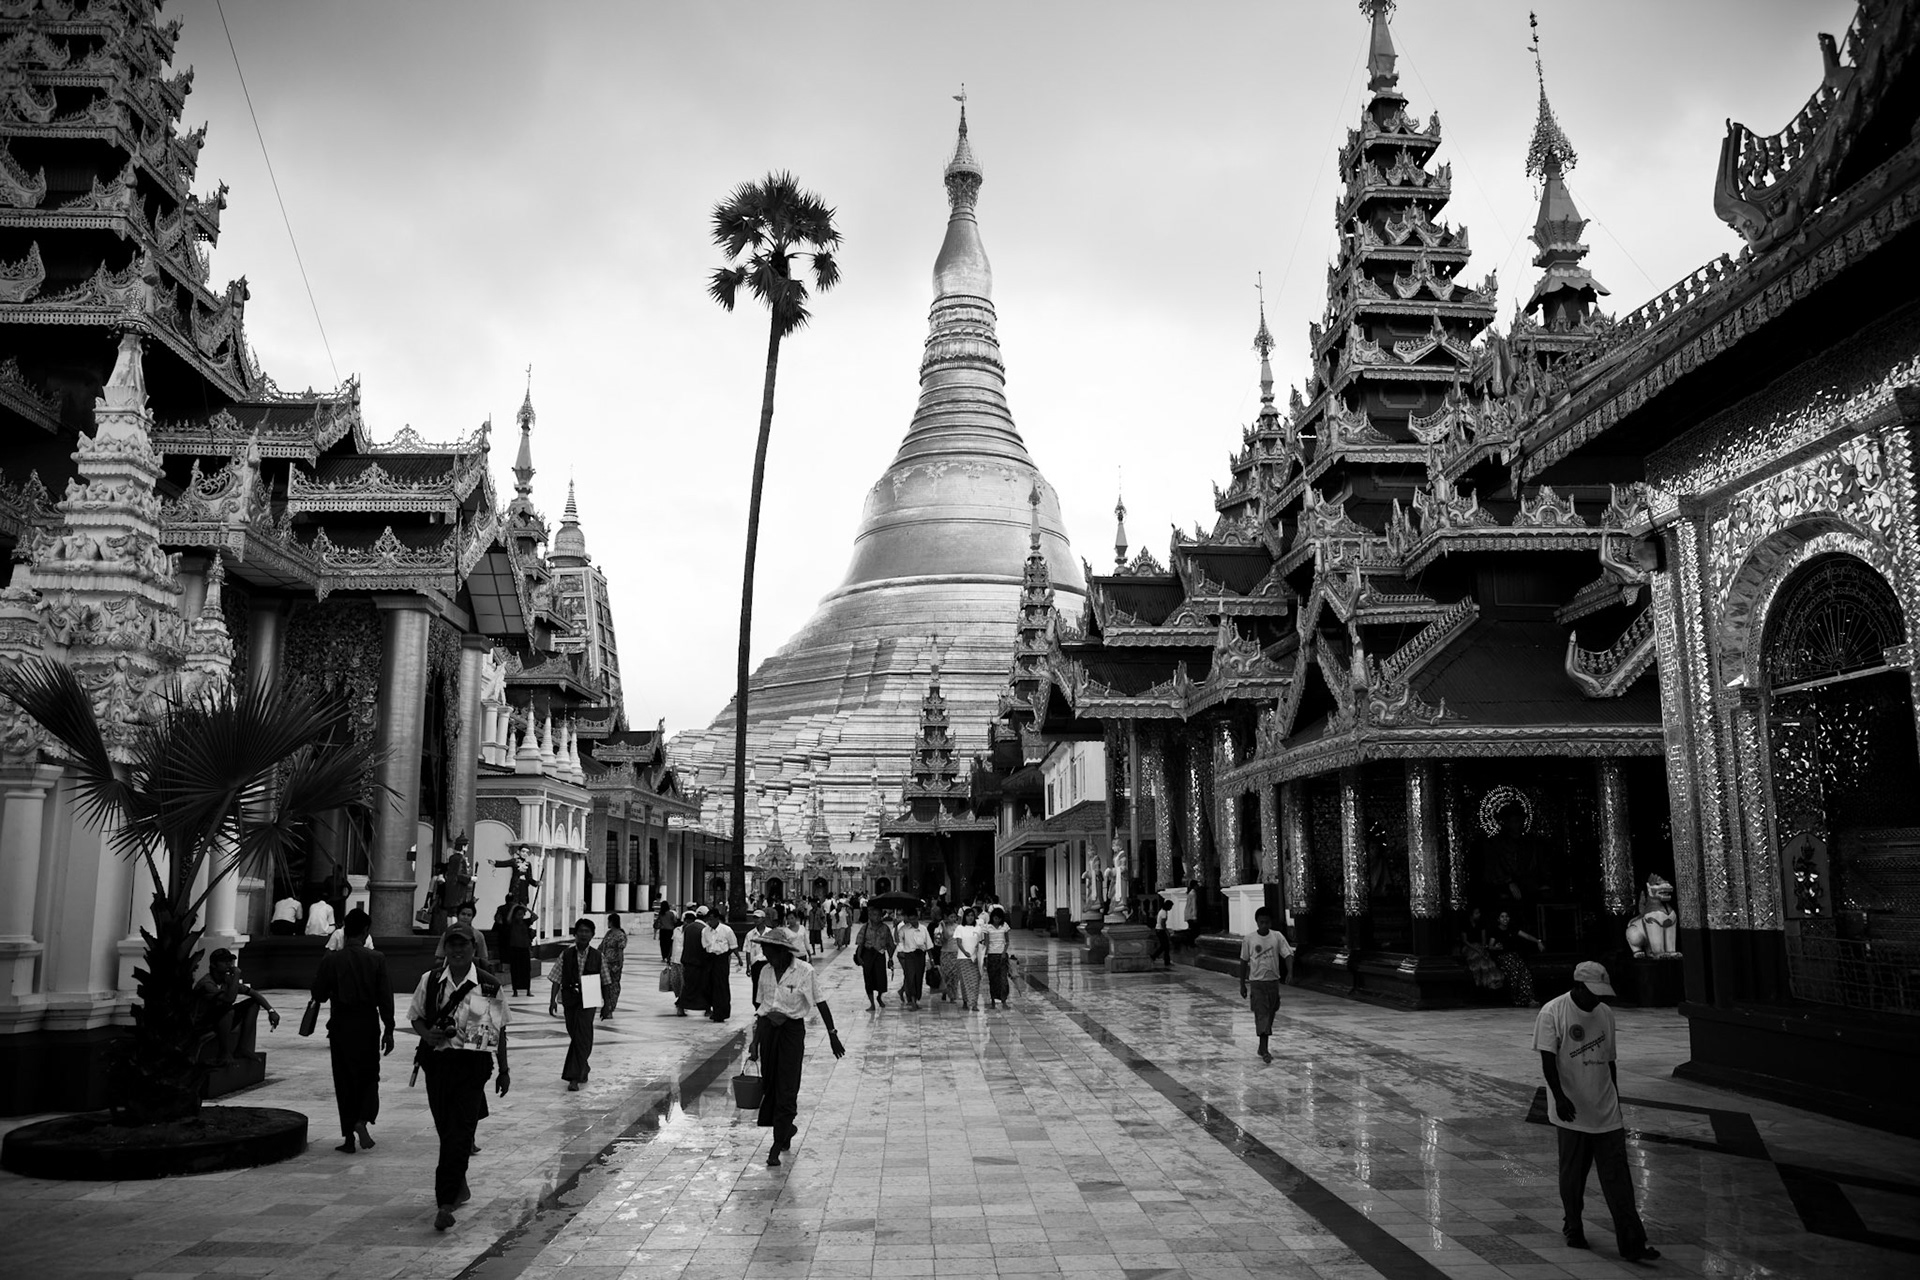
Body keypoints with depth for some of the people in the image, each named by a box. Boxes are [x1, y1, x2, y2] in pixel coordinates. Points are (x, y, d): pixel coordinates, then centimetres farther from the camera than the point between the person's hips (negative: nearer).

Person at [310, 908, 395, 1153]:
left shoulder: (330, 960, -6)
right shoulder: (376, 959, -7)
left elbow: (318, 995, -2)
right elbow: (385, 997, -7)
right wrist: (388, 1030, 0)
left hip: (340, 1026, 1)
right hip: (368, 1025, -1)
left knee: (344, 1080, 10)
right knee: (369, 1076, 14)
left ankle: (349, 1137, 11)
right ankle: (362, 1119, -8)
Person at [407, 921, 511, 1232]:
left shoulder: (488, 985, -2)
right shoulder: (430, 980, 2)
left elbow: (499, 1031, 5)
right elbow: (415, 1016, 13)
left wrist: (504, 1071, 7)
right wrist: (426, 1033, -10)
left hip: (473, 1065, -3)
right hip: (437, 1060, 3)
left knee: (460, 1134, -9)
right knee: (445, 1130, 13)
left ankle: (445, 1203, -7)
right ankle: (459, 1187, 35)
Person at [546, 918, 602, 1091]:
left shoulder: (597, 957, 0)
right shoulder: (565, 956, 1)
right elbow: (556, 980, 3)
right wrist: (552, 1000, -4)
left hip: (588, 1001, -2)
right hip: (569, 1000, 2)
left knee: (582, 1037, -11)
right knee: (575, 1036, 11)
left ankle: (574, 1077, -8)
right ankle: (583, 1070, 33)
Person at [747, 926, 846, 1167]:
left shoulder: (804, 971, -12)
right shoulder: (766, 972, 3)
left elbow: (821, 1004, -5)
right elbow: (762, 1008, 11)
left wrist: (832, 1035, -3)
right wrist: (755, 1043, 12)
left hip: (792, 1029, -5)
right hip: (768, 1029, 5)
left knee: (786, 1089, -3)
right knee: (770, 1083, 11)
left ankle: (777, 1146, 4)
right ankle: (787, 1128, 35)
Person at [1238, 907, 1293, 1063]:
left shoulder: (1277, 936, -3)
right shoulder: (1249, 939, -5)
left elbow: (1288, 955, -9)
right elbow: (1244, 962, 3)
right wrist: (1242, 984, 5)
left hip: (1274, 981, 2)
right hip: (1257, 981, -2)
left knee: (1270, 1015, 11)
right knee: (1262, 1015, -10)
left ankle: (1262, 1047, 27)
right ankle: (1264, 1050, -10)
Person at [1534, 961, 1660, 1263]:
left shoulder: (1605, 1013, 7)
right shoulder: (1552, 1012, -10)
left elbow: (1610, 1060, 16)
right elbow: (1548, 1059, -14)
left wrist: (1615, 1100, 19)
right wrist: (1560, 1097, -25)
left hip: (1607, 1113, 4)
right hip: (1573, 1113, -4)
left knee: (1618, 1178, 1)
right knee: (1573, 1175, 9)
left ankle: (1632, 1243, 2)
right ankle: (1573, 1231, 26)